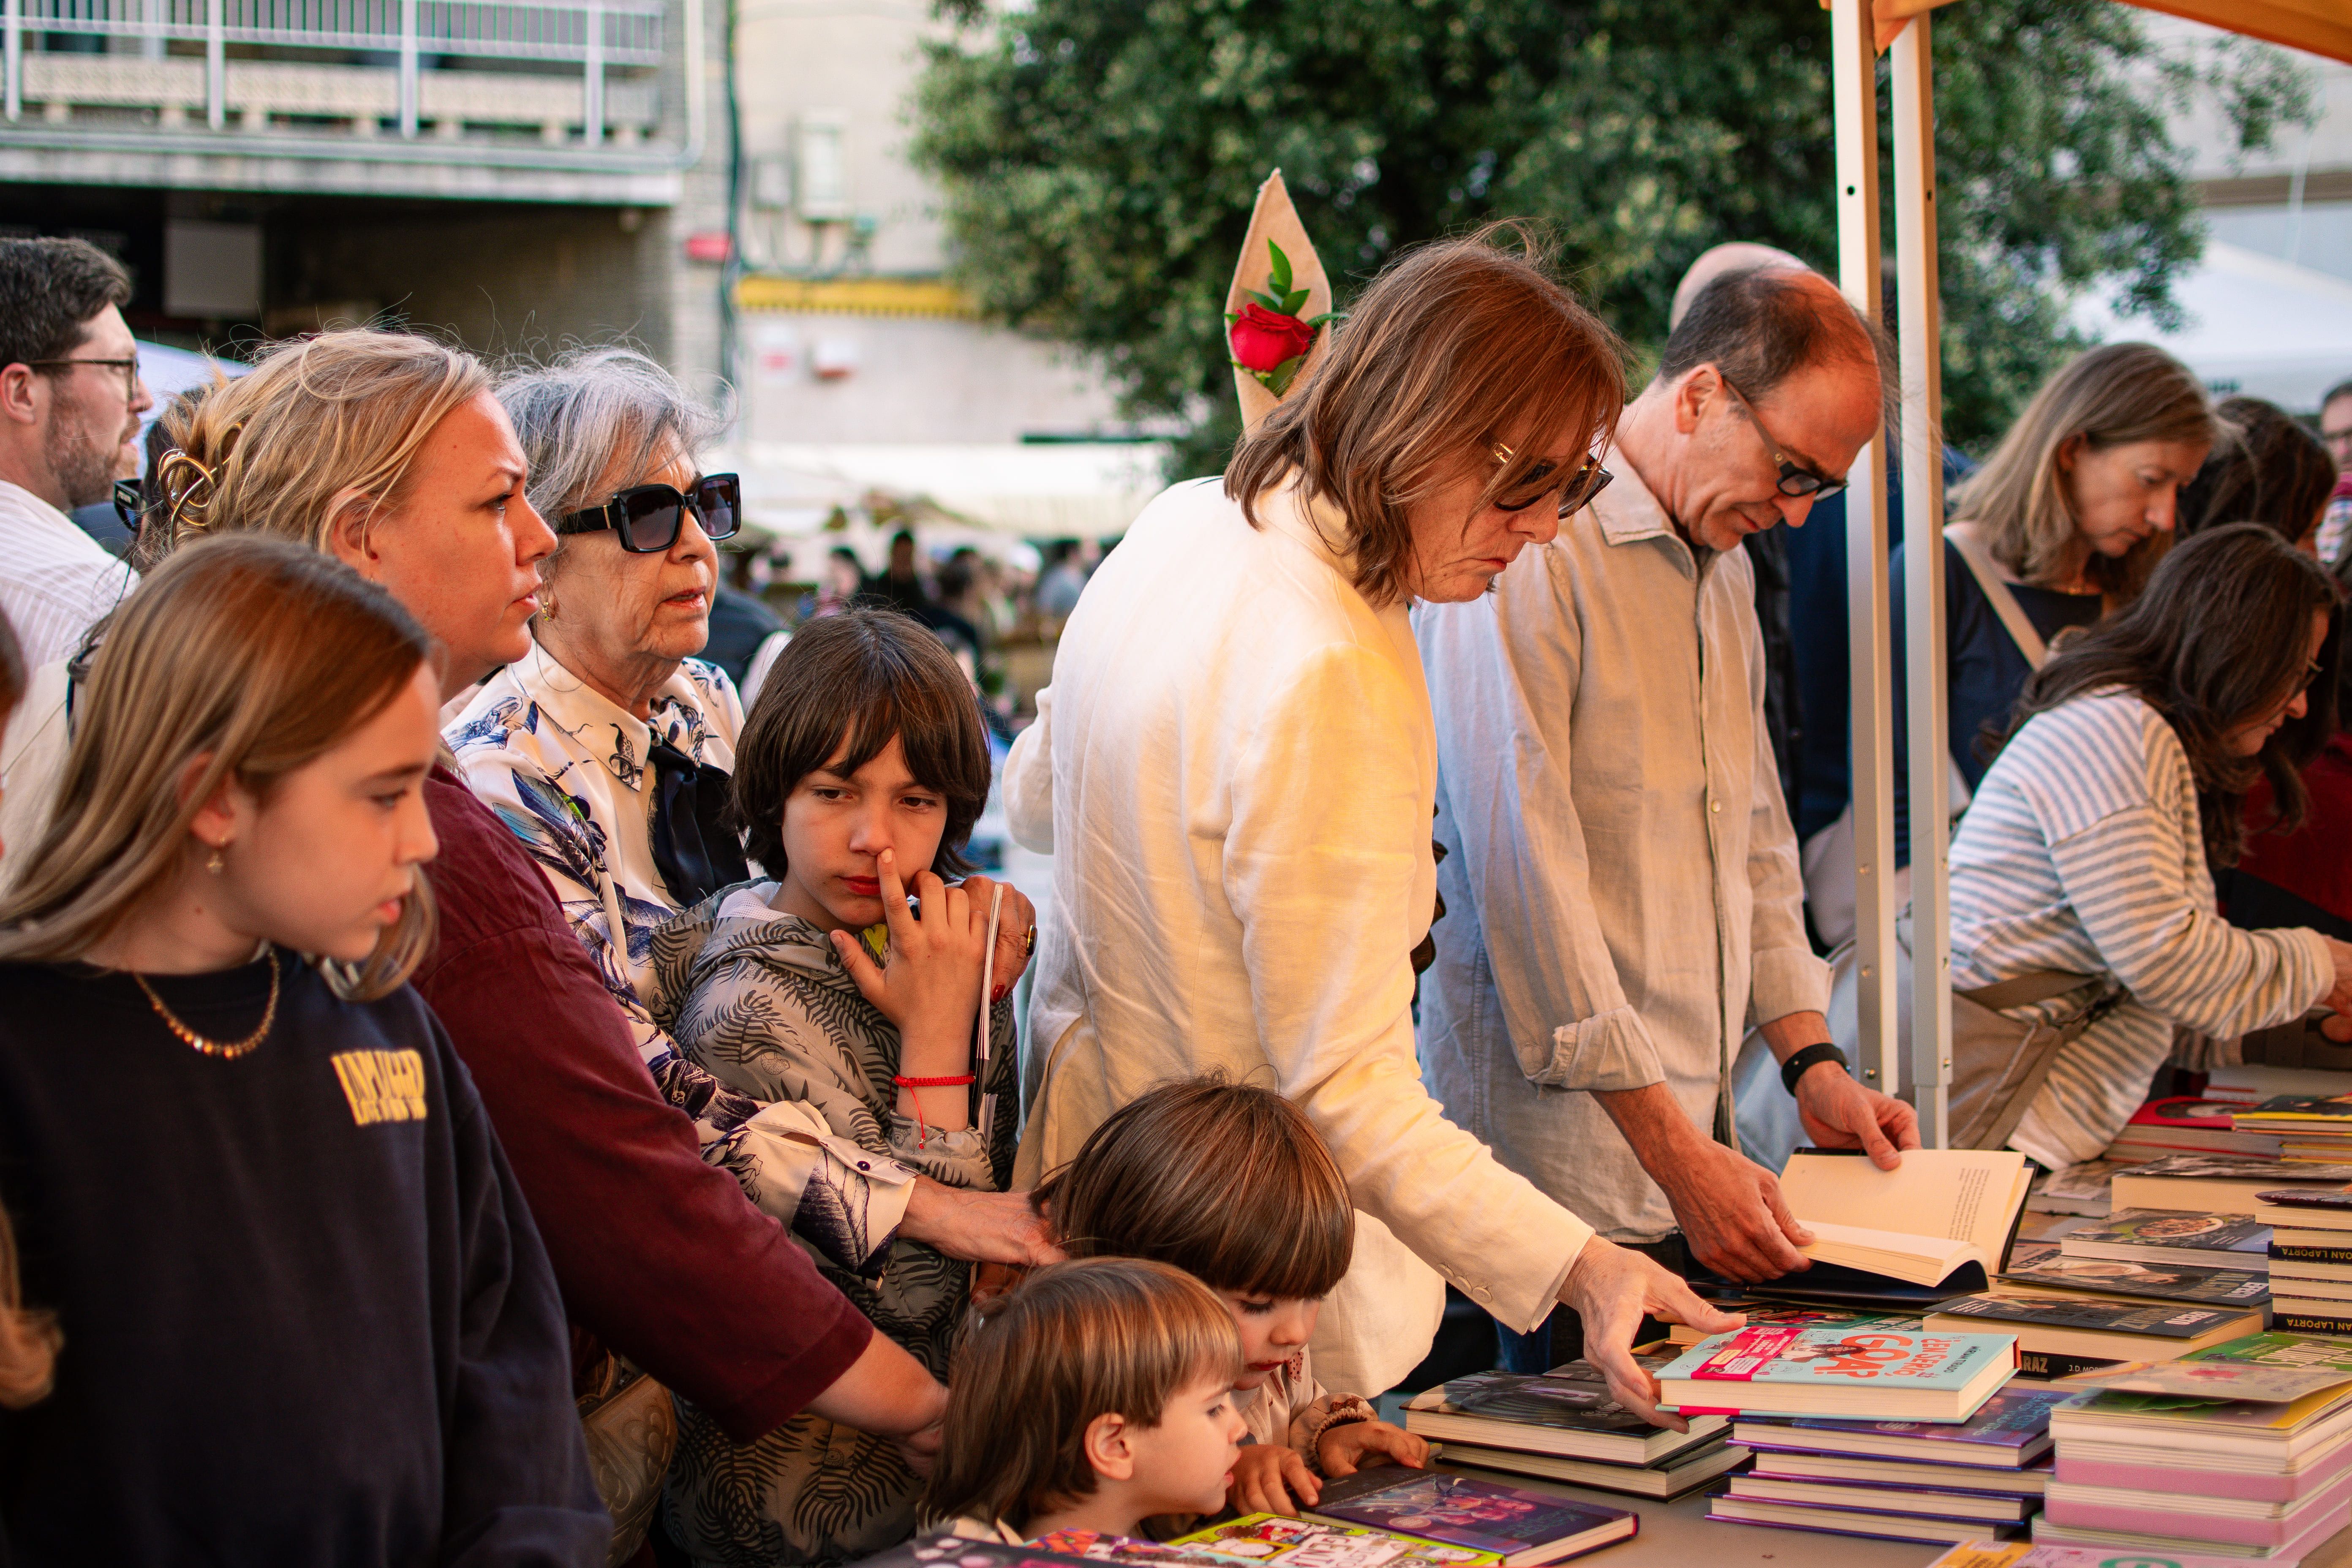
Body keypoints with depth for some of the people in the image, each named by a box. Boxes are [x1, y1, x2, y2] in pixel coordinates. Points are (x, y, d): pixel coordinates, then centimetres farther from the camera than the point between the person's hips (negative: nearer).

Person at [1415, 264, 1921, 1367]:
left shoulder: (1723, 564, 16)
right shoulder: (1527, 549, -15)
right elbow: (1525, 871, -20)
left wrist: (1812, 1064, 12)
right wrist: (1673, 1150, -21)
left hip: (1694, 1127, 9)